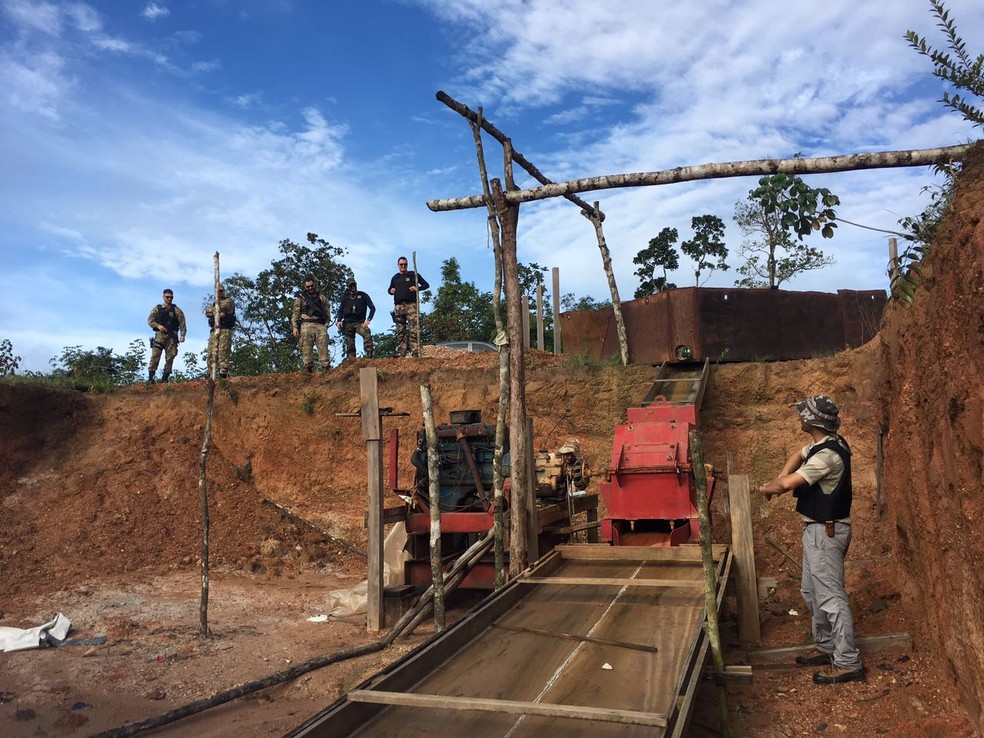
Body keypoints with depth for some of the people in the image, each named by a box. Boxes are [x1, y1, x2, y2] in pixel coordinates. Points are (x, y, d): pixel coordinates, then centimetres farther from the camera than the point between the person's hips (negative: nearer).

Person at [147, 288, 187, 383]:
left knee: (170, 357, -2)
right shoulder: (157, 309, 13)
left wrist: (182, 335, -12)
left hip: (171, 336, 0)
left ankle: (165, 378, 4)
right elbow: (150, 320, 8)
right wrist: (158, 326, -10)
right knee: (155, 356, -8)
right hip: (159, 335, 0)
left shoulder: (176, 310, 8)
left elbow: (182, 324, 0)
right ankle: (150, 377, -7)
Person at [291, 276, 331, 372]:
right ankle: (308, 368, -9)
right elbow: (296, 313, 7)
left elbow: (327, 312, 14)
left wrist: (326, 324, 0)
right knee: (306, 348, -7)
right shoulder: (300, 297, 12)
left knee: (323, 347, -9)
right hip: (306, 325, -1)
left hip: (320, 325, 1)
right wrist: (295, 327, -3)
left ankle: (325, 367, -13)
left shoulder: (321, 297, 18)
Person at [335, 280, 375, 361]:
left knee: (367, 335, -31)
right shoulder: (345, 297, 14)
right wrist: (339, 321, 0)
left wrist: (368, 320, -11)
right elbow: (340, 310, 18)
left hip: (359, 322, -3)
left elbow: (372, 308, 2)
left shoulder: (363, 295, 6)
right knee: (349, 345, 0)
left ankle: (369, 356, -34)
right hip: (348, 323, 3)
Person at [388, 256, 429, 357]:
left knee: (414, 329, -15)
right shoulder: (395, 278, 21)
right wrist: (391, 291, 8)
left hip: (411, 305, -4)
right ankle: (400, 353, 2)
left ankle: (414, 351, -19)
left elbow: (426, 285, 10)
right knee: (400, 331, 2)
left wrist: (417, 288, -9)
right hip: (399, 306, 4)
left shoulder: (413, 275, 10)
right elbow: (390, 289, 33)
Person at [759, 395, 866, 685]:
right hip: (817, 529, 10)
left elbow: (787, 484, -29)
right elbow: (798, 454, 21)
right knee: (811, 591, 20)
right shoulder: (824, 443, 5)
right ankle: (826, 647, 33)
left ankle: (848, 663, 8)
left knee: (831, 596, -2)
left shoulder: (827, 455, -26)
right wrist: (780, 479, 3)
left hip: (825, 532, -10)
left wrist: (767, 488, -6)